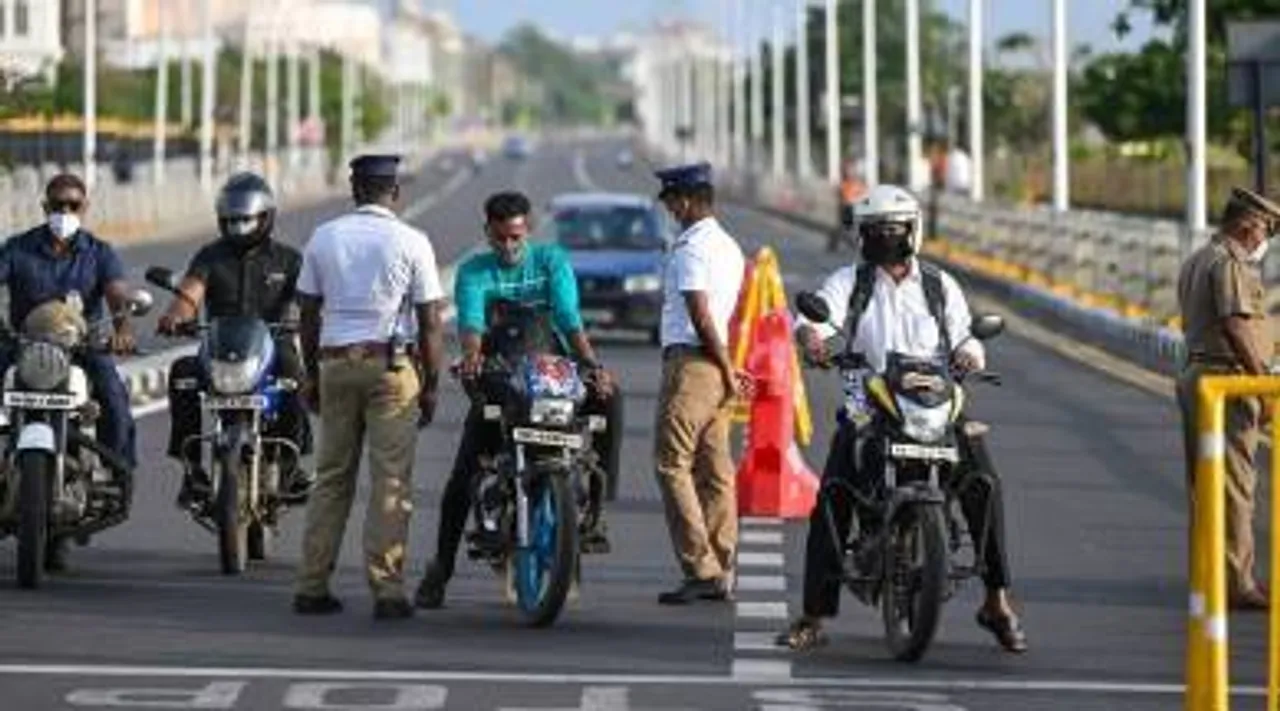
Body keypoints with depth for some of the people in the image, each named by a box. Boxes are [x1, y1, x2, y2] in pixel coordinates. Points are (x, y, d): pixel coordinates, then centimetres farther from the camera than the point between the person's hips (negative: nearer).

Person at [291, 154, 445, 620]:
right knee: (391, 481, -2)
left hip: (335, 362, 3)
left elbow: (308, 314, 10)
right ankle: (387, 591, -6)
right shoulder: (411, 243, -3)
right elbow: (429, 323, -4)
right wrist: (431, 386, 3)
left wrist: (312, 376, 18)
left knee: (331, 478, 10)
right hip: (390, 365, -3)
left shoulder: (324, 237, 6)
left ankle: (312, 586, 9)